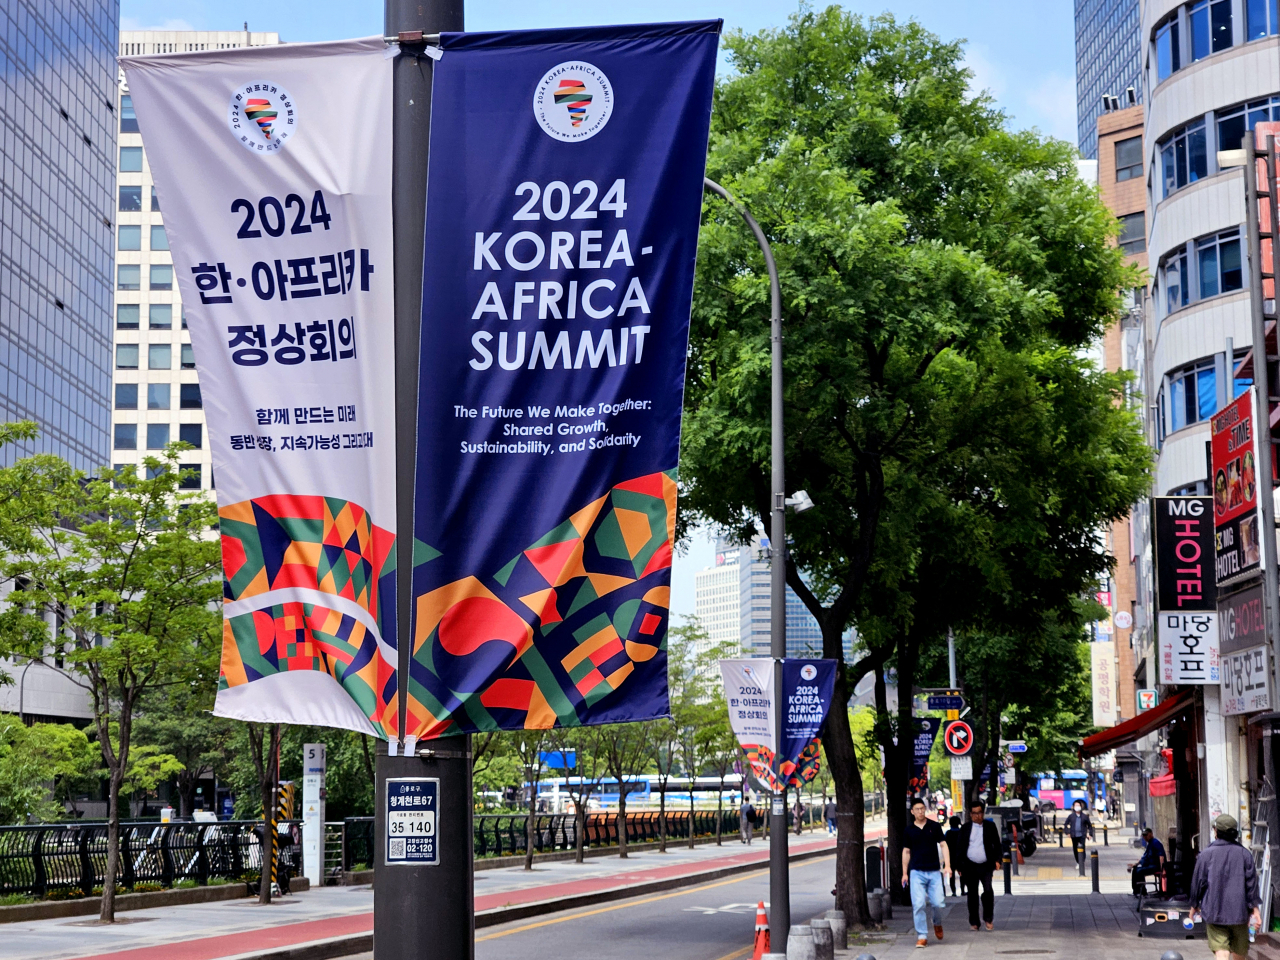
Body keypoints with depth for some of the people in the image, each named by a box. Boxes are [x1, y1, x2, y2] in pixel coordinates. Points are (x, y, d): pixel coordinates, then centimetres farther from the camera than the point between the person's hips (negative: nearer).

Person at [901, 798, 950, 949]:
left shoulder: (934, 826, 4)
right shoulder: (908, 830, 7)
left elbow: (943, 845, 4)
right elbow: (906, 852, 13)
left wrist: (947, 865, -7)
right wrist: (904, 873, 11)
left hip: (934, 871, 0)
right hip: (916, 872, 0)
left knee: (938, 902, -5)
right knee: (918, 905, -9)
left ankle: (937, 923, 28)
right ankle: (922, 936, -2)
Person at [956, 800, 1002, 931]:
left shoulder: (990, 827, 7)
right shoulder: (965, 828, 9)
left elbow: (997, 845, 9)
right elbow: (960, 848, 10)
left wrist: (997, 860, -5)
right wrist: (960, 867, 6)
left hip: (986, 866, -1)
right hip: (970, 866, 1)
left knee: (988, 890, -16)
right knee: (972, 894, 4)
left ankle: (988, 918, -1)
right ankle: (974, 922, 12)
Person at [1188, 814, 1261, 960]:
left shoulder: (1207, 854, -5)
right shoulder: (1244, 854, 0)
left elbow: (1198, 881, -1)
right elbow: (1251, 883, 1)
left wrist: (1194, 906, 12)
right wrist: (1255, 909, 7)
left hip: (1213, 913, -2)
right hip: (1239, 912, 2)